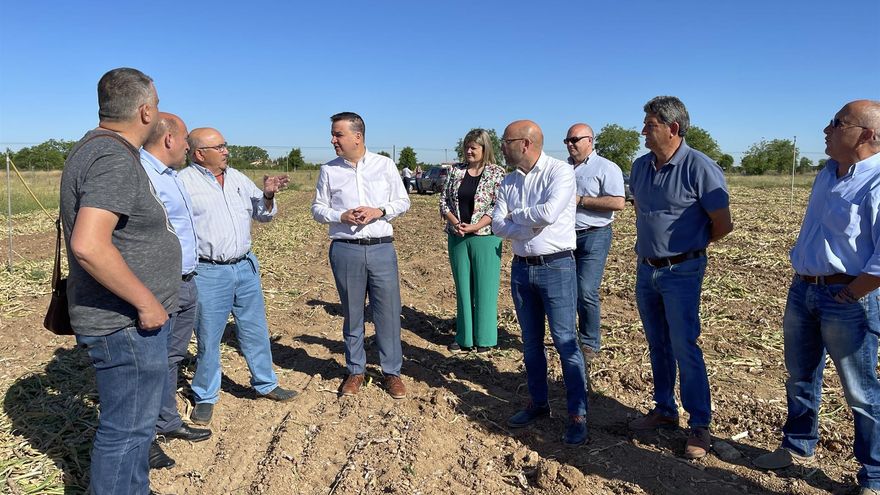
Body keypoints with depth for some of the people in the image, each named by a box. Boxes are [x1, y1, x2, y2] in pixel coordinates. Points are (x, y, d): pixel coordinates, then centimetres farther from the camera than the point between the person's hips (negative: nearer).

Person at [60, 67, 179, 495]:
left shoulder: (94, 147, 12)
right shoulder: (116, 160, -21)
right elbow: (88, 245, -32)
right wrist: (146, 302, -23)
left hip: (128, 319, 11)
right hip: (126, 325, -11)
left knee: (135, 422, 24)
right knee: (126, 430, 4)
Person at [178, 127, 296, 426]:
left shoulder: (238, 178, 11)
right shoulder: (184, 182, -7)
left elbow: (263, 214, 15)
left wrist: (268, 195, -5)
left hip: (246, 267, 5)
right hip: (208, 273, -5)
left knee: (256, 331, 15)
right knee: (208, 338, 6)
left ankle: (265, 384, 31)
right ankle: (205, 397, 24)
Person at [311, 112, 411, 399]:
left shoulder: (385, 165, 4)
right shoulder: (329, 170, 6)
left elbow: (403, 202, 8)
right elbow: (318, 208, 10)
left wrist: (379, 211, -10)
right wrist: (341, 217, -10)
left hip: (382, 248, 0)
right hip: (345, 250, 1)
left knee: (388, 312, 2)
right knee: (351, 314, 9)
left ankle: (392, 372, 17)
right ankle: (355, 371, 25)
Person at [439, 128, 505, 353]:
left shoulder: (497, 173, -3)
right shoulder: (455, 171, 8)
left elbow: (499, 207, -10)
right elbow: (444, 200, 7)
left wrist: (474, 227, -17)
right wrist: (455, 223, -10)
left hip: (485, 237, -4)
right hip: (456, 238, 4)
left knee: (485, 288, 3)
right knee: (462, 287, 10)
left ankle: (484, 338, 15)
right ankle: (464, 336, 21)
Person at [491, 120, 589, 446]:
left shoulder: (560, 171, -10)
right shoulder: (508, 182, 9)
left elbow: (549, 212, -25)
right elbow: (498, 225, 1)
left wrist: (516, 215, -8)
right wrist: (531, 226, -15)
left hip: (556, 266, -6)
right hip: (521, 268, 7)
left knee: (565, 342, -3)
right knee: (531, 342, 14)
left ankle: (578, 416, 8)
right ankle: (538, 403, 29)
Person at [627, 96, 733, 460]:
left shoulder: (699, 167, -15)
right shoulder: (640, 166, 6)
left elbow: (723, 224, -11)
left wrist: (687, 244, 3)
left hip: (681, 272, -7)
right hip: (646, 269, 7)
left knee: (684, 347, -3)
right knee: (658, 346, 15)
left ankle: (700, 426, 10)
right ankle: (664, 410, 30)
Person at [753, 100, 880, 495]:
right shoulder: (827, 174, 10)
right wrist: (802, 279, 14)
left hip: (847, 297, -8)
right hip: (802, 289, 8)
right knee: (800, 377, 19)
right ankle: (798, 447, 37)